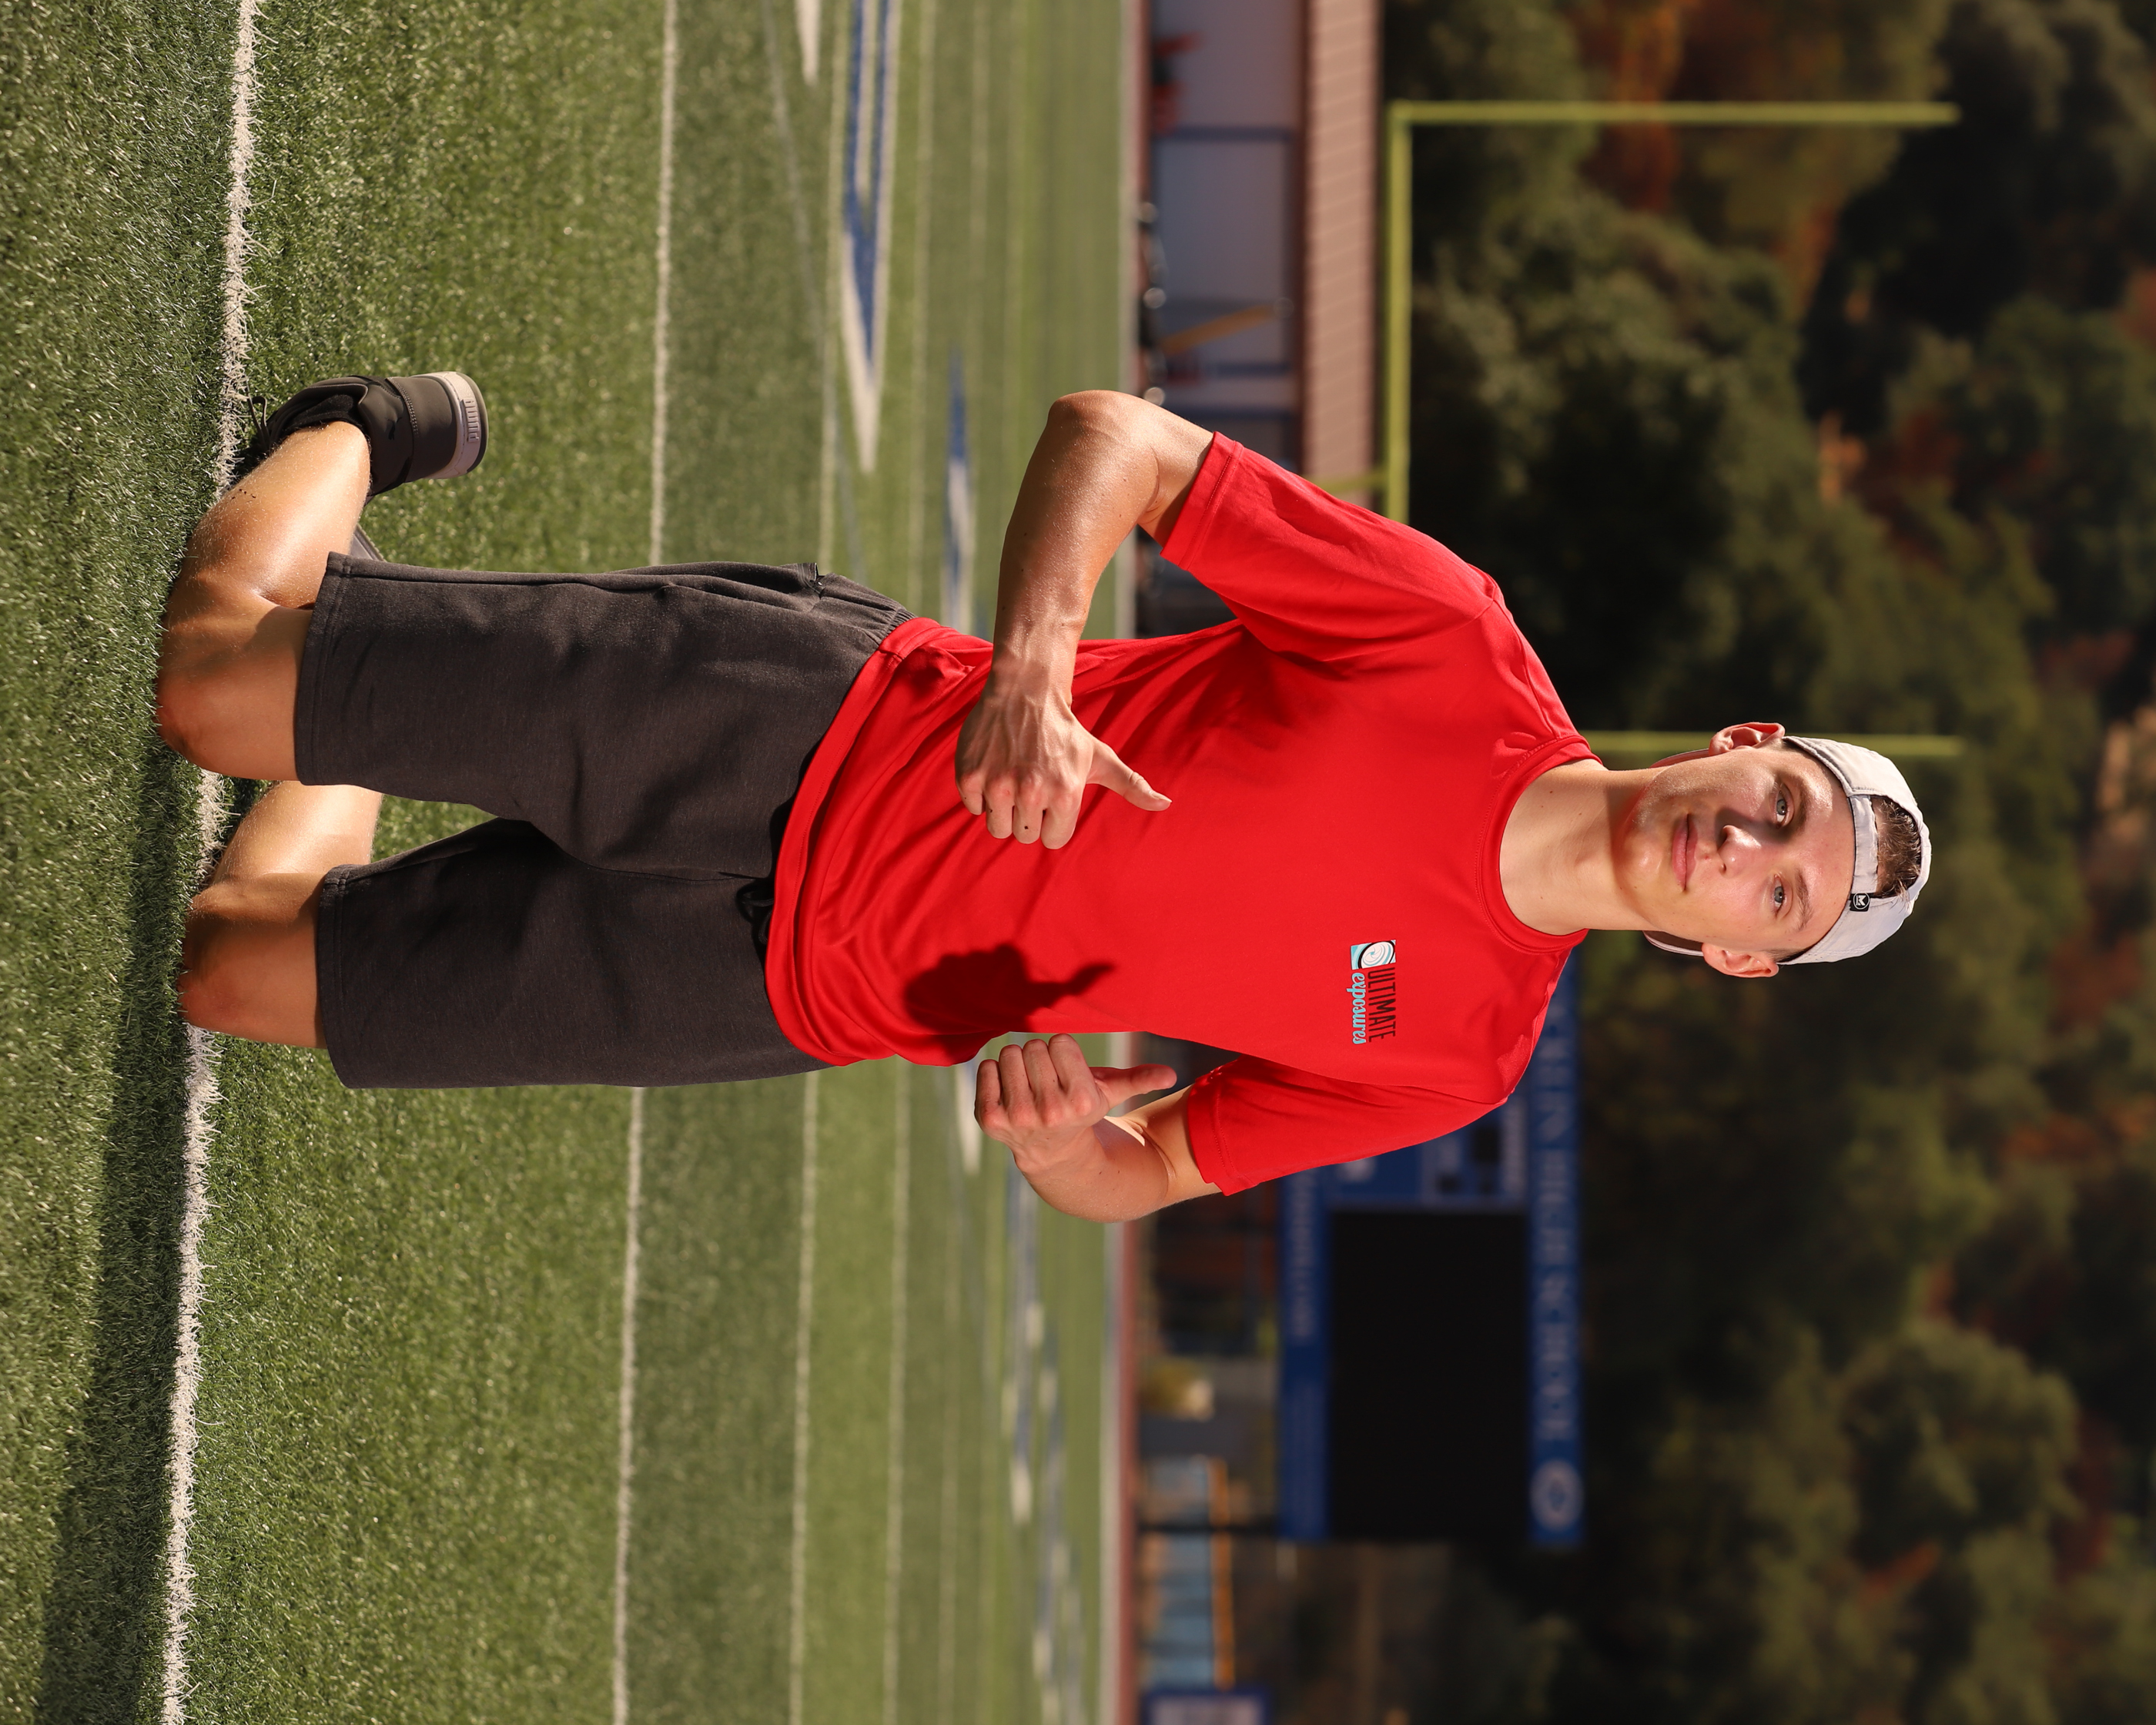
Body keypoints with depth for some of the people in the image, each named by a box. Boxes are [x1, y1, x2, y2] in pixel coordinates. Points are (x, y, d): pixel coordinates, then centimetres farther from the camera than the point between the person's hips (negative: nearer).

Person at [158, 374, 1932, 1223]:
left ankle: (336, 766, 27)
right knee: (212, 674, -7)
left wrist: (1056, 1137, -22)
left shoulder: (1461, 1056, -6)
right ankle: (358, 438, 25)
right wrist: (1030, 663, -27)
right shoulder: (1453, 648, -13)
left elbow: (1148, 1174, 4)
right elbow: (1113, 437, -7)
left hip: (774, 987, 2)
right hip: (796, 722, -2)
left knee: (235, 974, -4)